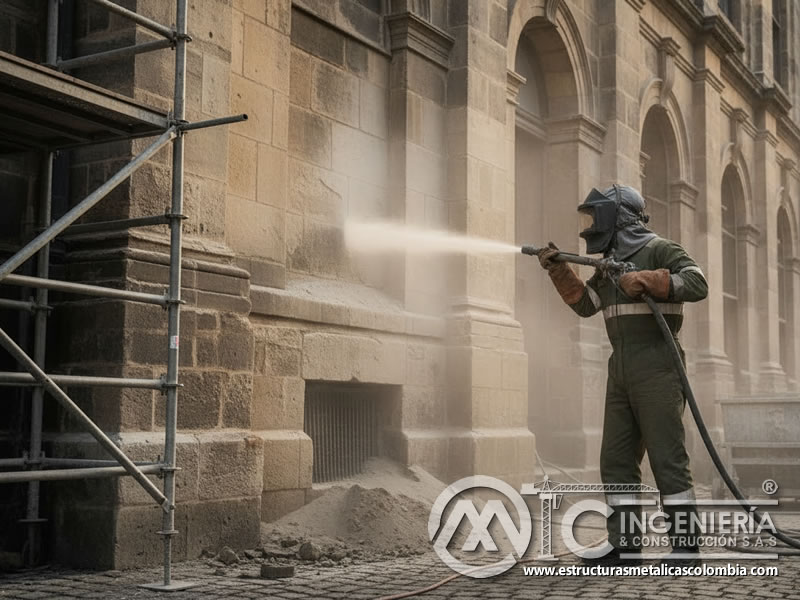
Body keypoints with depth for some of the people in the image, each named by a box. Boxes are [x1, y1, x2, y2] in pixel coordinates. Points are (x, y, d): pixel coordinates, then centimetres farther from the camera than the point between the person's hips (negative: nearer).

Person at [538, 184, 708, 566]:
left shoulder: (658, 250, -4)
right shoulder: (610, 262, 18)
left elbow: (697, 283, -17)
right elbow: (585, 305, 21)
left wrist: (646, 281, -23)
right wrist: (559, 271, 11)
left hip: (657, 372, -8)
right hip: (621, 374, 8)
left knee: (668, 460, -7)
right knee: (616, 462, 7)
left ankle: (685, 548, -3)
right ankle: (623, 544, 12)